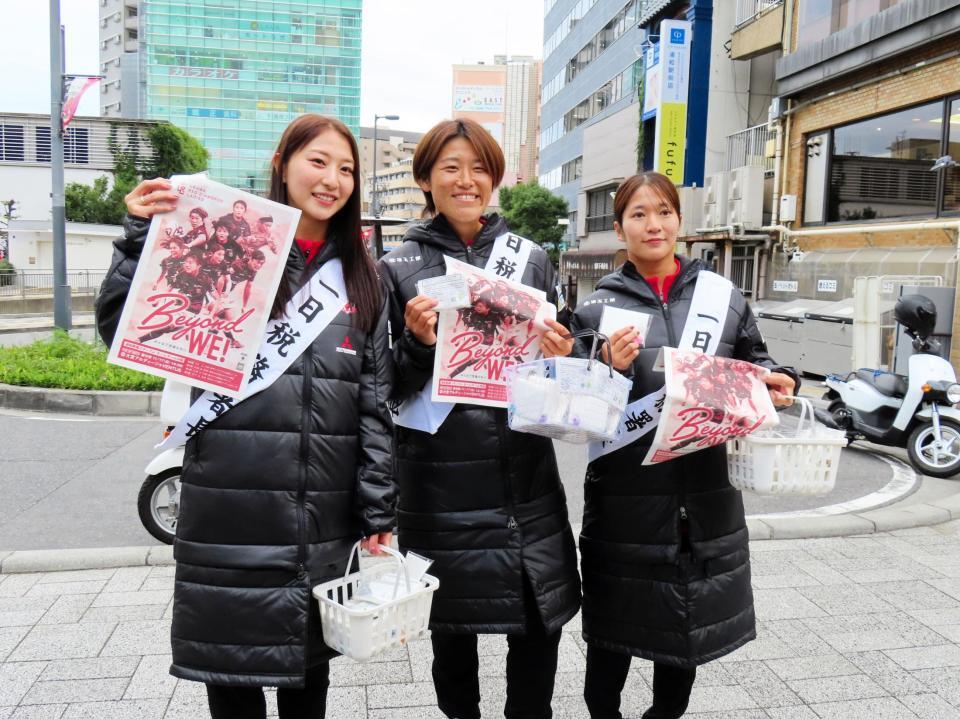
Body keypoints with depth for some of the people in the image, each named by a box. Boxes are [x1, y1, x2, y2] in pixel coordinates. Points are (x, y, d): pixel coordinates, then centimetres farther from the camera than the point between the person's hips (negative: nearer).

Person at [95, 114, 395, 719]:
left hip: (324, 519, 2)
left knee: (308, 670, 17)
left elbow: (376, 402, 6)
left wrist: (379, 511, 3)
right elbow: (125, 333, -1)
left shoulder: (363, 279, 9)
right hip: (230, 509, -2)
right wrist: (143, 237, -13)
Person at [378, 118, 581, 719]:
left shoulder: (533, 259, 8)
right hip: (442, 486, -1)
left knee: (539, 628, 9)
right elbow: (386, 390, 1)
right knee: (453, 631, 14)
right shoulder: (398, 268, 1)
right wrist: (417, 343, -17)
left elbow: (560, 365, 13)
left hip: (528, 481, 2)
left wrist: (561, 358, -9)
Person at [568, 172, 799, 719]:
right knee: (614, 630, 10)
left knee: (691, 620, 19)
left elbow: (756, 365, 15)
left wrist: (777, 383, -6)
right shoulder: (598, 307, -1)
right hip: (626, 493, -2)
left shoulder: (725, 299, 7)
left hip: (707, 491, 3)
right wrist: (609, 368, -23)